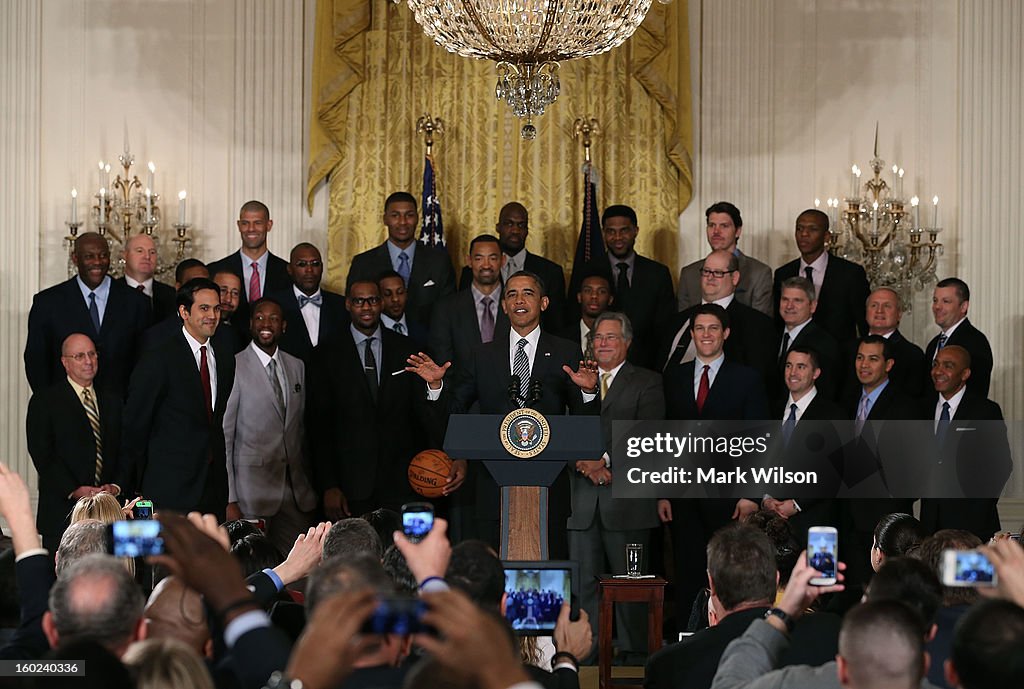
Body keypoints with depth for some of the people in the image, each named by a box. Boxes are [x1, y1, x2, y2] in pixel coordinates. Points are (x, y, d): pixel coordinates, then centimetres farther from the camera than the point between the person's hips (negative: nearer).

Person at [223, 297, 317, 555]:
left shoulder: (297, 367, 13)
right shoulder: (234, 367, -6)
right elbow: (224, 435, -7)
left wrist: (309, 485, 16)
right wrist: (230, 500, -10)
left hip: (297, 493, 5)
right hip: (252, 491, -5)